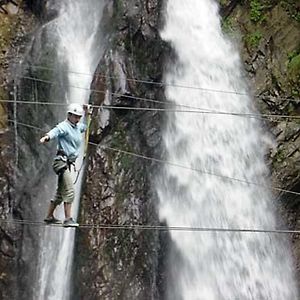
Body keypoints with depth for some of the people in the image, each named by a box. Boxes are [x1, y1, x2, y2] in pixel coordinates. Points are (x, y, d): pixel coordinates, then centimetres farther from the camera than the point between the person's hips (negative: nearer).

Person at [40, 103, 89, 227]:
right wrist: (47, 137, -53)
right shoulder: (63, 126, -11)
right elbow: (55, 131, -32)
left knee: (60, 193, 17)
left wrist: (87, 114, 24)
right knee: (69, 191, -16)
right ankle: (68, 219, -16)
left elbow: (86, 126, 40)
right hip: (62, 161, -10)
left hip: (67, 163, 10)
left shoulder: (78, 127, 17)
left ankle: (49, 216, 28)